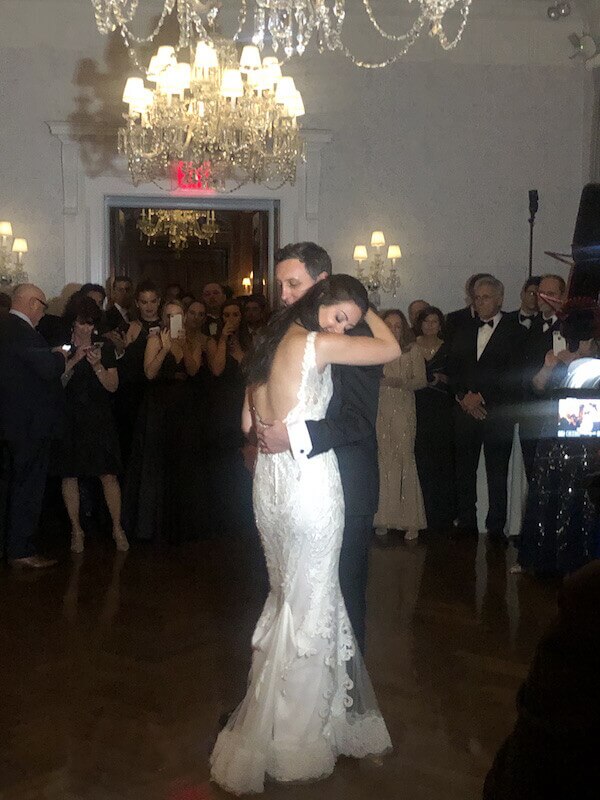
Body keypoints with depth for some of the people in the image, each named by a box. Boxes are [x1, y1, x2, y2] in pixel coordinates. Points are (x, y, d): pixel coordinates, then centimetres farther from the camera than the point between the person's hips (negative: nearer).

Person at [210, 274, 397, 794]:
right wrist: (367, 313, 9)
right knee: (310, 603, 4)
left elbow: (248, 423, 15)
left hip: (270, 480, 8)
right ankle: (292, 741, 14)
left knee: (289, 596, 18)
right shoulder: (315, 344, -13)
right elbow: (391, 349, -6)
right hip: (310, 482, -8)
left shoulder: (271, 342, 11)